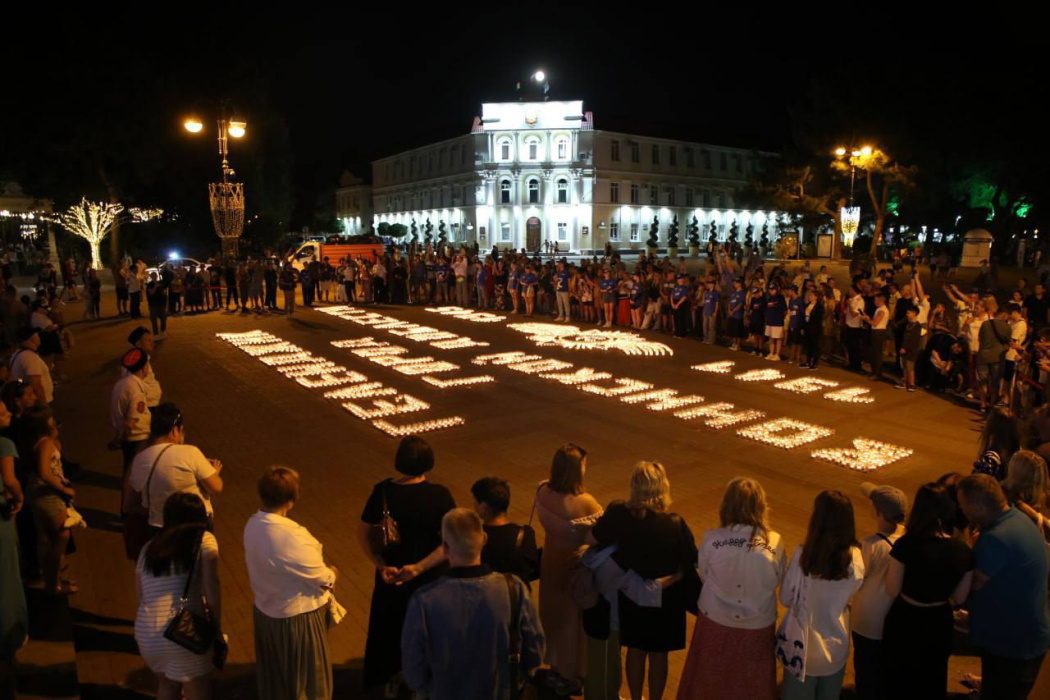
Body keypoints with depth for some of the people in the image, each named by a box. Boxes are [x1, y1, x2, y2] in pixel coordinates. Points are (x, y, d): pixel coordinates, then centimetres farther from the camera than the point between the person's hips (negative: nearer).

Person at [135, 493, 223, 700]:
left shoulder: (149, 548, 16)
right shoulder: (204, 540, 2)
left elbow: (141, 597, 17)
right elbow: (211, 586, -10)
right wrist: (217, 631, -4)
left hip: (146, 636, 5)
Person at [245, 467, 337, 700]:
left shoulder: (253, 524, -10)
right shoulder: (292, 536, -34)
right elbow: (324, 580, -22)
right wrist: (332, 574, 2)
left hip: (264, 610, 7)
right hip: (296, 617, -7)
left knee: (274, 676, 29)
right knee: (307, 680, 17)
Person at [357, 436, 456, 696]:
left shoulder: (383, 491, -17)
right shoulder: (439, 495, -22)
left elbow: (362, 533, -14)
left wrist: (382, 566, -17)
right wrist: (419, 568, -23)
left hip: (391, 575, 2)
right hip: (429, 579, -1)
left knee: (390, 625, 26)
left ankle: (391, 680, 46)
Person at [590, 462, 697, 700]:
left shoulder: (618, 514, -23)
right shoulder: (675, 524, -28)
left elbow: (593, 539, -12)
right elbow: (691, 562, -19)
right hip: (665, 599, -2)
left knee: (635, 650, 25)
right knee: (658, 654, 20)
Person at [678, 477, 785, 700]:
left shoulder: (711, 539, -22)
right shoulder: (775, 542, -21)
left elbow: (704, 575, -6)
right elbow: (776, 580, -5)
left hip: (715, 620, 0)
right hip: (758, 623, 1)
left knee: (711, 678, 24)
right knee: (751, 682, 25)